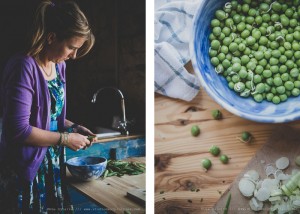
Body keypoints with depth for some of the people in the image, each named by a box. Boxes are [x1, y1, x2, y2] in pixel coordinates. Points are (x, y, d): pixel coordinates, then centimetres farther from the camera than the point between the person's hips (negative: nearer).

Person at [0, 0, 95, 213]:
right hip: (24, 170, -7)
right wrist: (65, 139, -17)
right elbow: (18, 129, -24)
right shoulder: (24, 67, -20)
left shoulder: (59, 66, 5)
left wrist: (73, 127, 1)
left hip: (52, 165, 8)